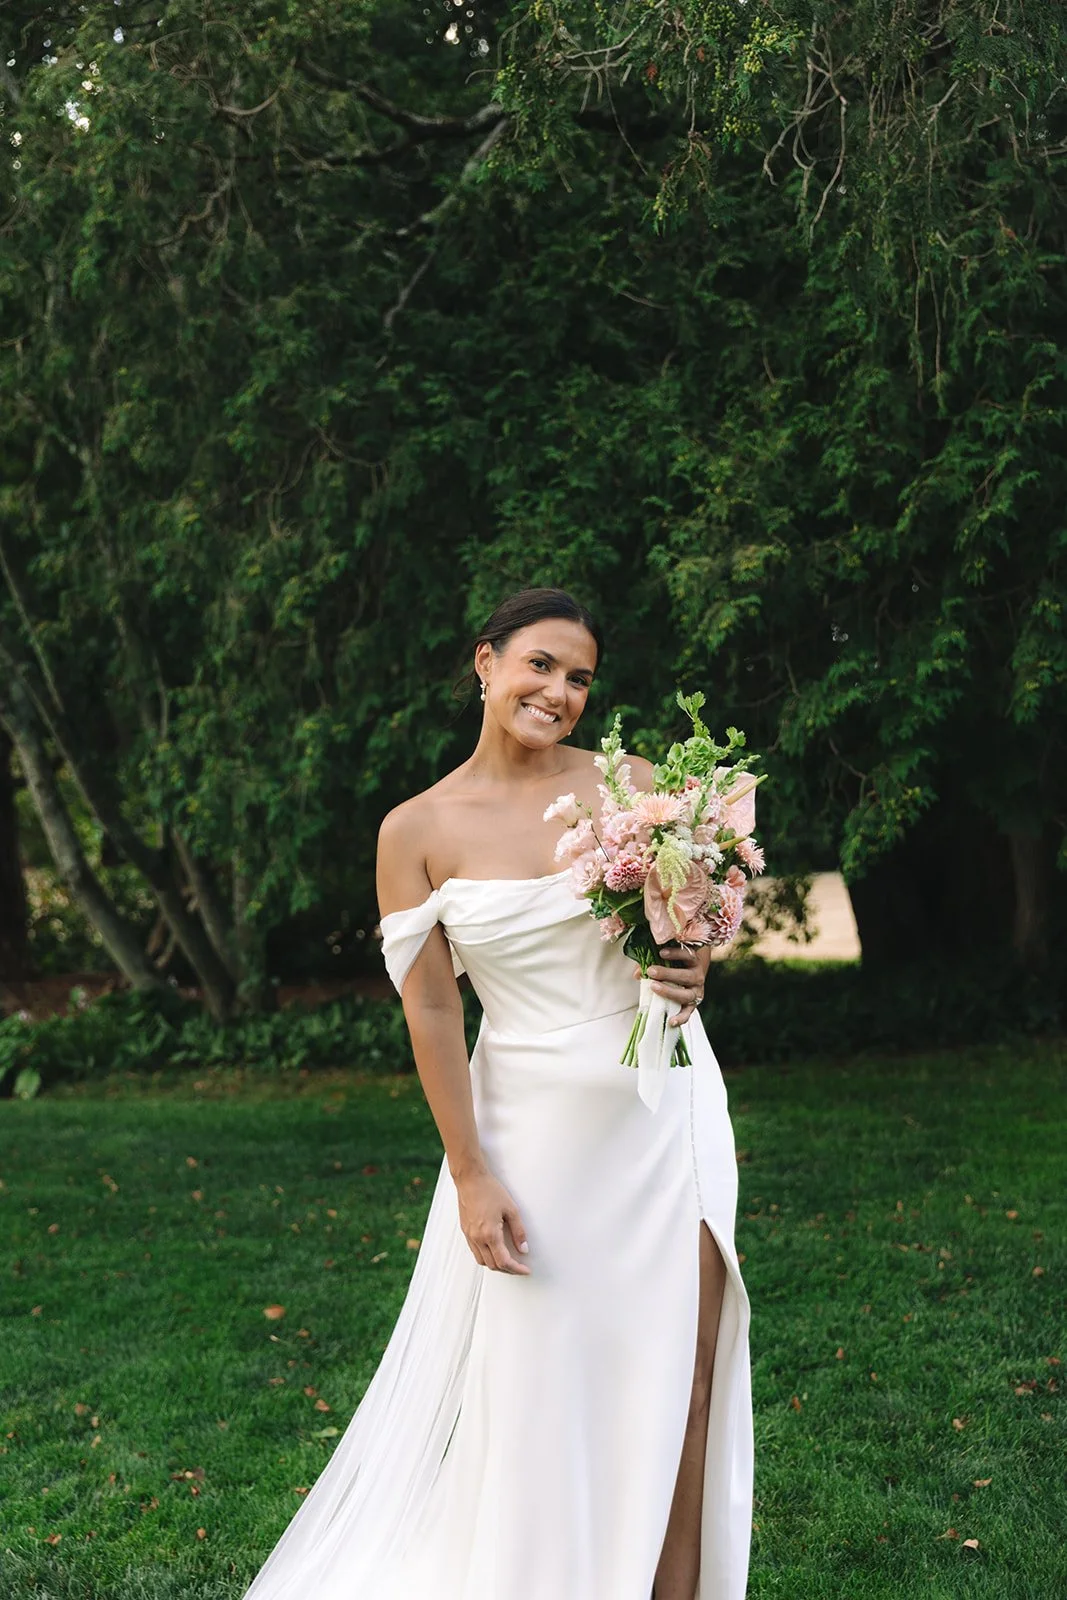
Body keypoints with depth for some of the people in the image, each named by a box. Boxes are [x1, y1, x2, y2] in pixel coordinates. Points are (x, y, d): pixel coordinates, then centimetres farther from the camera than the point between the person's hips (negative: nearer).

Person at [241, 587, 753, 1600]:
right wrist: (472, 1176, -8)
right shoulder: (417, 832, -4)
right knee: (538, 1378, 5)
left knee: (674, 1369, 6)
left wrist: (696, 971, -13)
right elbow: (431, 1012, -4)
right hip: (536, 1123, -2)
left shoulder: (629, 784, 0)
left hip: (667, 1106, 2)